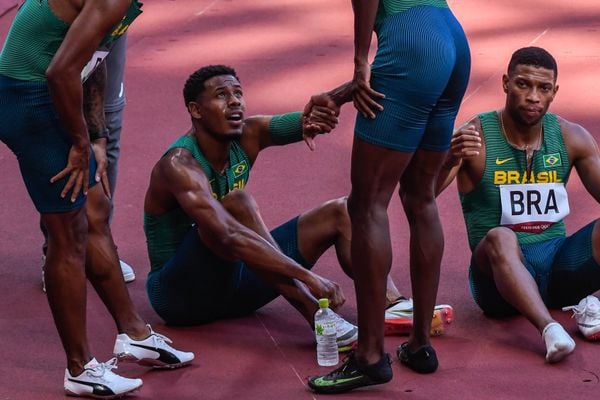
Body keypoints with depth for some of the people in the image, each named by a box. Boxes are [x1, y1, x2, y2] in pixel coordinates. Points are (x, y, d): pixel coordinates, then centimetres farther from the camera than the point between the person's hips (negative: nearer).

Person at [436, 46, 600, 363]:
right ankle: (548, 328, -52)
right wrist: (449, 161, -38)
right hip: (500, 269, -4)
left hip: (557, 263, 4)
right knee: (499, 238, -38)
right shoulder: (475, 137, -6)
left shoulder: (571, 137, 6)